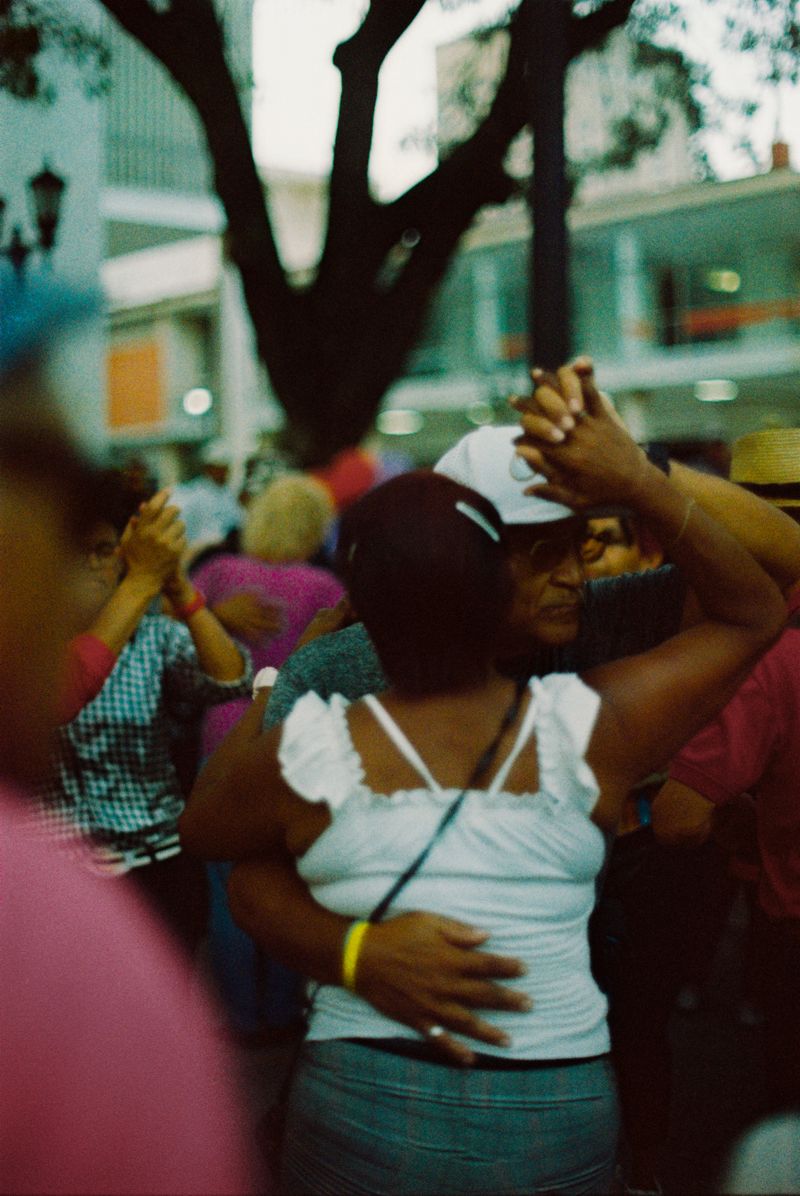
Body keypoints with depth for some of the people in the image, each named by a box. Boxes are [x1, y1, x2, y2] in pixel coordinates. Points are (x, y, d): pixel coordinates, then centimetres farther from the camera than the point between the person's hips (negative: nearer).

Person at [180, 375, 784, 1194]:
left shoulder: (307, 753, -14)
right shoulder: (586, 730, -14)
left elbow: (199, 830, 9)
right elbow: (755, 612, 2)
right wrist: (640, 483, -7)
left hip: (360, 1108, 0)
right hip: (558, 1120, 1)